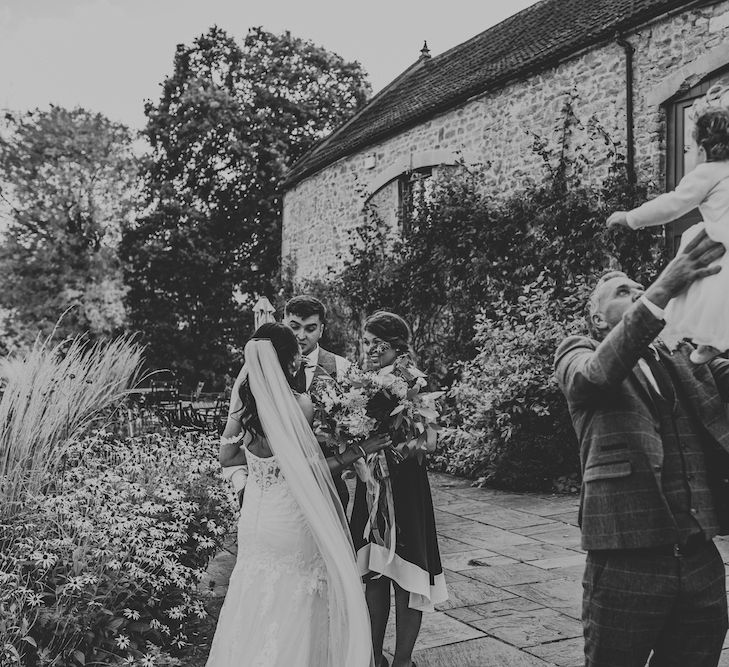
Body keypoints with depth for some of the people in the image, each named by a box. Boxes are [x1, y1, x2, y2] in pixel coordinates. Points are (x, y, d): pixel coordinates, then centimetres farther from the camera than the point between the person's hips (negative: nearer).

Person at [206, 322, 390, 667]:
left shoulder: (242, 401, -3)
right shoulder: (300, 404, -19)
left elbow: (226, 456, 5)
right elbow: (307, 470, -16)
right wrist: (358, 451, -9)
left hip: (254, 518, 6)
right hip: (291, 521, -5)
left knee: (254, 604, 20)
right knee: (295, 610, 11)